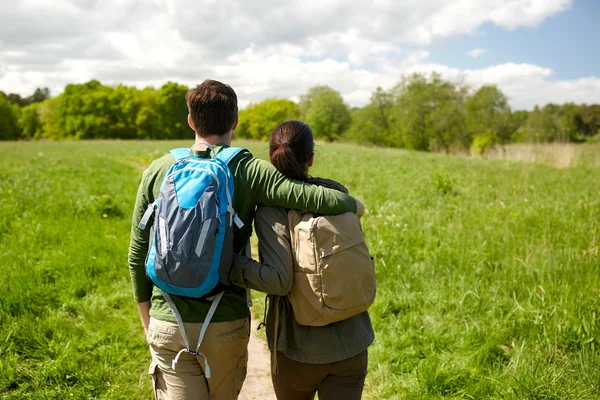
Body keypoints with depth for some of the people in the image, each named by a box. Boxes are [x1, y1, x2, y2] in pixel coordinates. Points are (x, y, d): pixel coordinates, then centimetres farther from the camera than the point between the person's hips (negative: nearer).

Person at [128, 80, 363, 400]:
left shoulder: (158, 171, -1)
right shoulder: (249, 171, -9)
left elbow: (137, 253, 3)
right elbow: (317, 199, -21)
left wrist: (147, 319, 16)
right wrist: (353, 204, 2)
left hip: (167, 323, 1)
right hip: (226, 324, -1)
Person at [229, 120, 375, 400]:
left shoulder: (271, 210, -16)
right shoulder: (337, 193, -2)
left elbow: (279, 280, -26)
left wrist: (228, 269, -16)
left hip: (299, 346, -2)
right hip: (351, 342, 3)